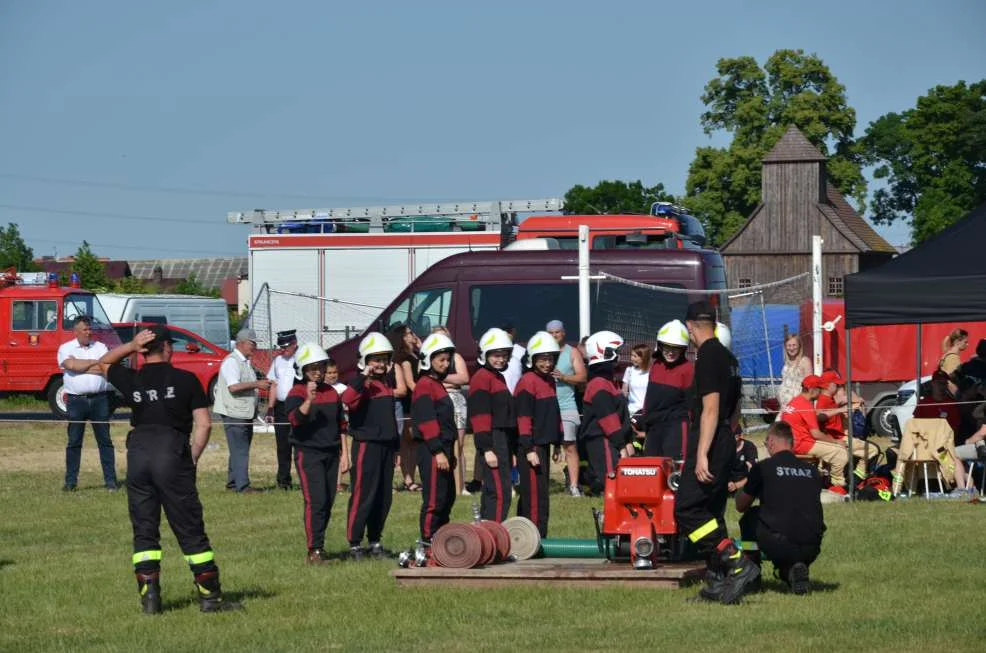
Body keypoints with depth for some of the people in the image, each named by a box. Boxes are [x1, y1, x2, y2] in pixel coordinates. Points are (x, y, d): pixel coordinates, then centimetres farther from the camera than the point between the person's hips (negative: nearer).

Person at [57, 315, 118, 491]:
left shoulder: (100, 347, 9)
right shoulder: (66, 348, 4)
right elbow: (70, 364, -16)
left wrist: (81, 367, -9)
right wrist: (93, 363, -7)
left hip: (99, 399, 1)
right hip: (76, 400, -1)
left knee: (105, 440, 2)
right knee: (74, 442, 2)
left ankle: (110, 480, 4)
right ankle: (71, 481, 8)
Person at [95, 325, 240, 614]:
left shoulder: (131, 381, 8)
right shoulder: (186, 380, 2)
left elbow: (104, 362, 29)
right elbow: (204, 424, -2)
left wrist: (131, 346, 13)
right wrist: (192, 459, 7)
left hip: (138, 453, 3)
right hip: (172, 454, -3)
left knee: (144, 531, 9)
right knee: (191, 531, 2)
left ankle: (149, 597, 2)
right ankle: (210, 596, 4)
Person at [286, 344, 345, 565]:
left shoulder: (332, 393, 14)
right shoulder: (296, 393, -6)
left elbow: (341, 425, 22)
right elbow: (295, 419, -24)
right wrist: (309, 400, -38)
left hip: (331, 453, 6)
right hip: (308, 453, -6)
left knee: (328, 503, 5)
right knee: (316, 501, -15)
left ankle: (318, 547, 13)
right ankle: (314, 551, -15)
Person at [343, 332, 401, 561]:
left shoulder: (387, 381, 16)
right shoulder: (363, 383, -10)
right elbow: (348, 400, -32)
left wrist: (396, 443, 24)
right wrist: (363, 378, -36)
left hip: (386, 445, 8)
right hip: (367, 445, -8)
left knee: (384, 497, 11)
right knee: (363, 496, -8)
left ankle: (375, 541, 21)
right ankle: (354, 544, -3)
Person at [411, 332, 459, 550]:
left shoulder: (437, 385, 19)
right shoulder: (425, 385, -11)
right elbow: (427, 421, -18)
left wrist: (450, 451, 24)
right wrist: (438, 452, -22)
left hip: (443, 448, 10)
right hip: (431, 450, -10)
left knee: (448, 496, 15)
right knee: (434, 497, -9)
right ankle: (428, 540, -6)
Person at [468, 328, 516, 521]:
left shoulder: (499, 378, 20)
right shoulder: (481, 378, -9)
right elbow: (480, 416, -15)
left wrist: (512, 449, 26)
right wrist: (487, 449, -20)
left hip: (504, 440, 10)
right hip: (493, 441, -10)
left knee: (491, 493, 13)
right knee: (500, 493, -15)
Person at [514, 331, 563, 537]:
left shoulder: (549, 381, 16)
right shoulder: (527, 381, -12)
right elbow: (524, 418, -16)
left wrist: (557, 442, 21)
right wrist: (529, 449, -20)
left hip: (543, 445, 9)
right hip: (531, 447, -9)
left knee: (529, 495, 13)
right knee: (536, 495, -10)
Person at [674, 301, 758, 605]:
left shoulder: (707, 358, -14)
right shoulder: (728, 358, 15)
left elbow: (710, 409, -21)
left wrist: (701, 454, -23)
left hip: (708, 443, -10)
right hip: (726, 443, 10)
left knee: (687, 511, -11)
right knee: (712, 512, 12)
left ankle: (737, 564, -19)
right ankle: (718, 583, 11)